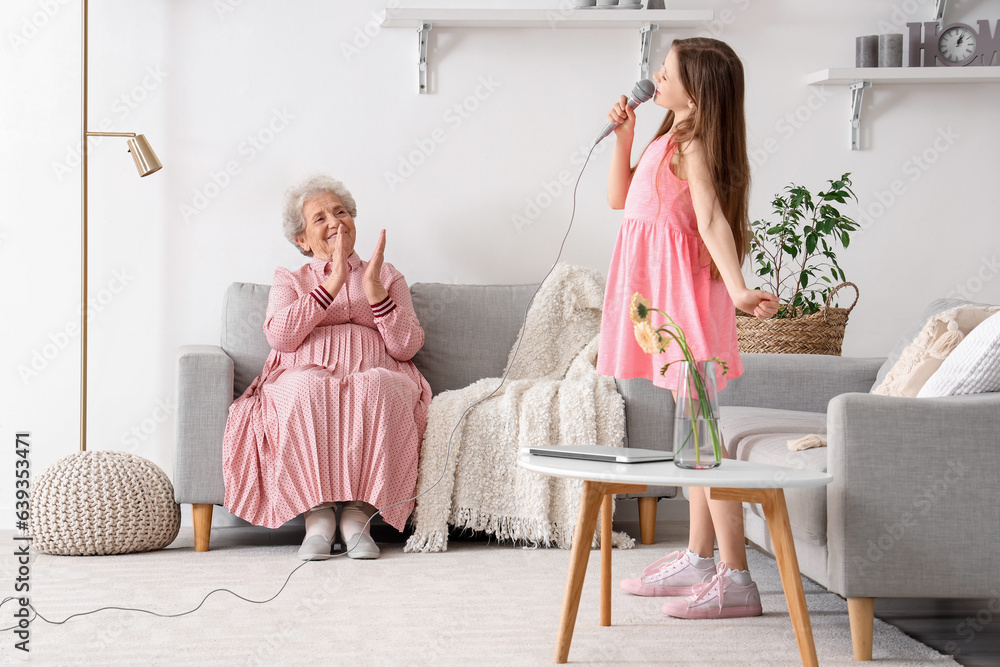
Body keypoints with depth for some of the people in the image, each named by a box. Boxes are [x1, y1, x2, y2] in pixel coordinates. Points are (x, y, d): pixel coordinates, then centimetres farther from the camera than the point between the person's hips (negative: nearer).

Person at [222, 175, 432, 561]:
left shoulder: (388, 276, 25)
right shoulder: (289, 281, 24)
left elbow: (406, 346, 7)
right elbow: (280, 336, -1)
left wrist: (373, 287, -5)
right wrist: (332, 284, -6)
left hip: (376, 374, 1)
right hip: (304, 376, 0)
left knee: (375, 388, -38)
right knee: (309, 390, -39)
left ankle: (358, 514, -36)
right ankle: (317, 515, -35)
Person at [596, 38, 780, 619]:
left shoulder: (693, 148, -13)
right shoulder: (669, 143, 16)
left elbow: (712, 221, -27)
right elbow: (620, 197, 22)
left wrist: (737, 288, -40)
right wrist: (623, 137, 11)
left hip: (687, 295, -10)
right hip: (664, 292, 10)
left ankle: (735, 577, -14)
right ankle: (698, 559, 23)